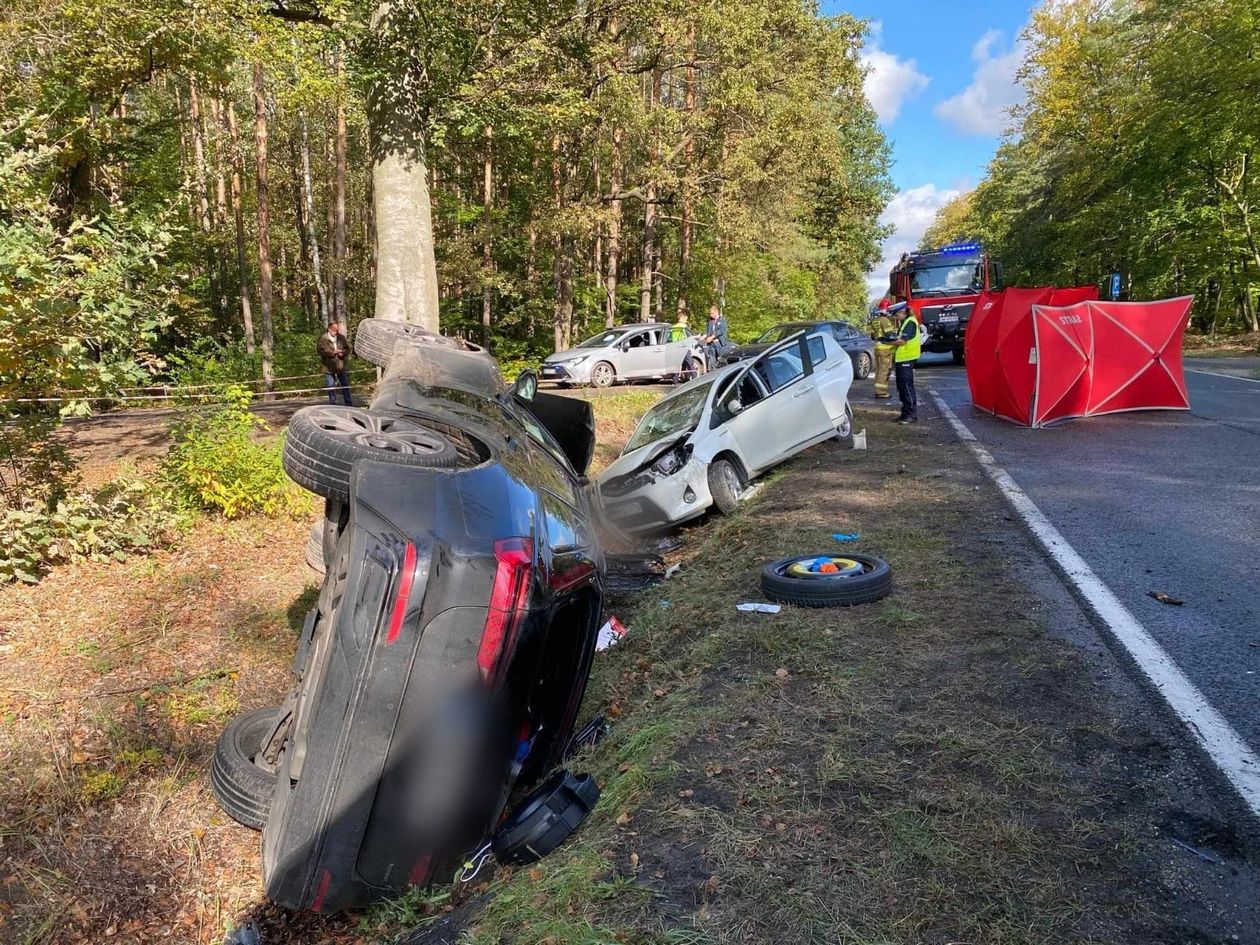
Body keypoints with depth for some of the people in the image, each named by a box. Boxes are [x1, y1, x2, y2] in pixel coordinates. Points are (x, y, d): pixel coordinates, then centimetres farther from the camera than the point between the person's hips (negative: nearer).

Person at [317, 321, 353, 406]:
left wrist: (343, 353, -9)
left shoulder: (341, 337, 4)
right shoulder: (323, 338, -7)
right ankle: (333, 404, 16)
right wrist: (332, 352, -18)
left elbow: (347, 349, 12)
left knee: (345, 385, 10)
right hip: (329, 367, -3)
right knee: (331, 386, 5)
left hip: (341, 366, 3)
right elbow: (320, 351, -11)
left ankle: (349, 403, 19)